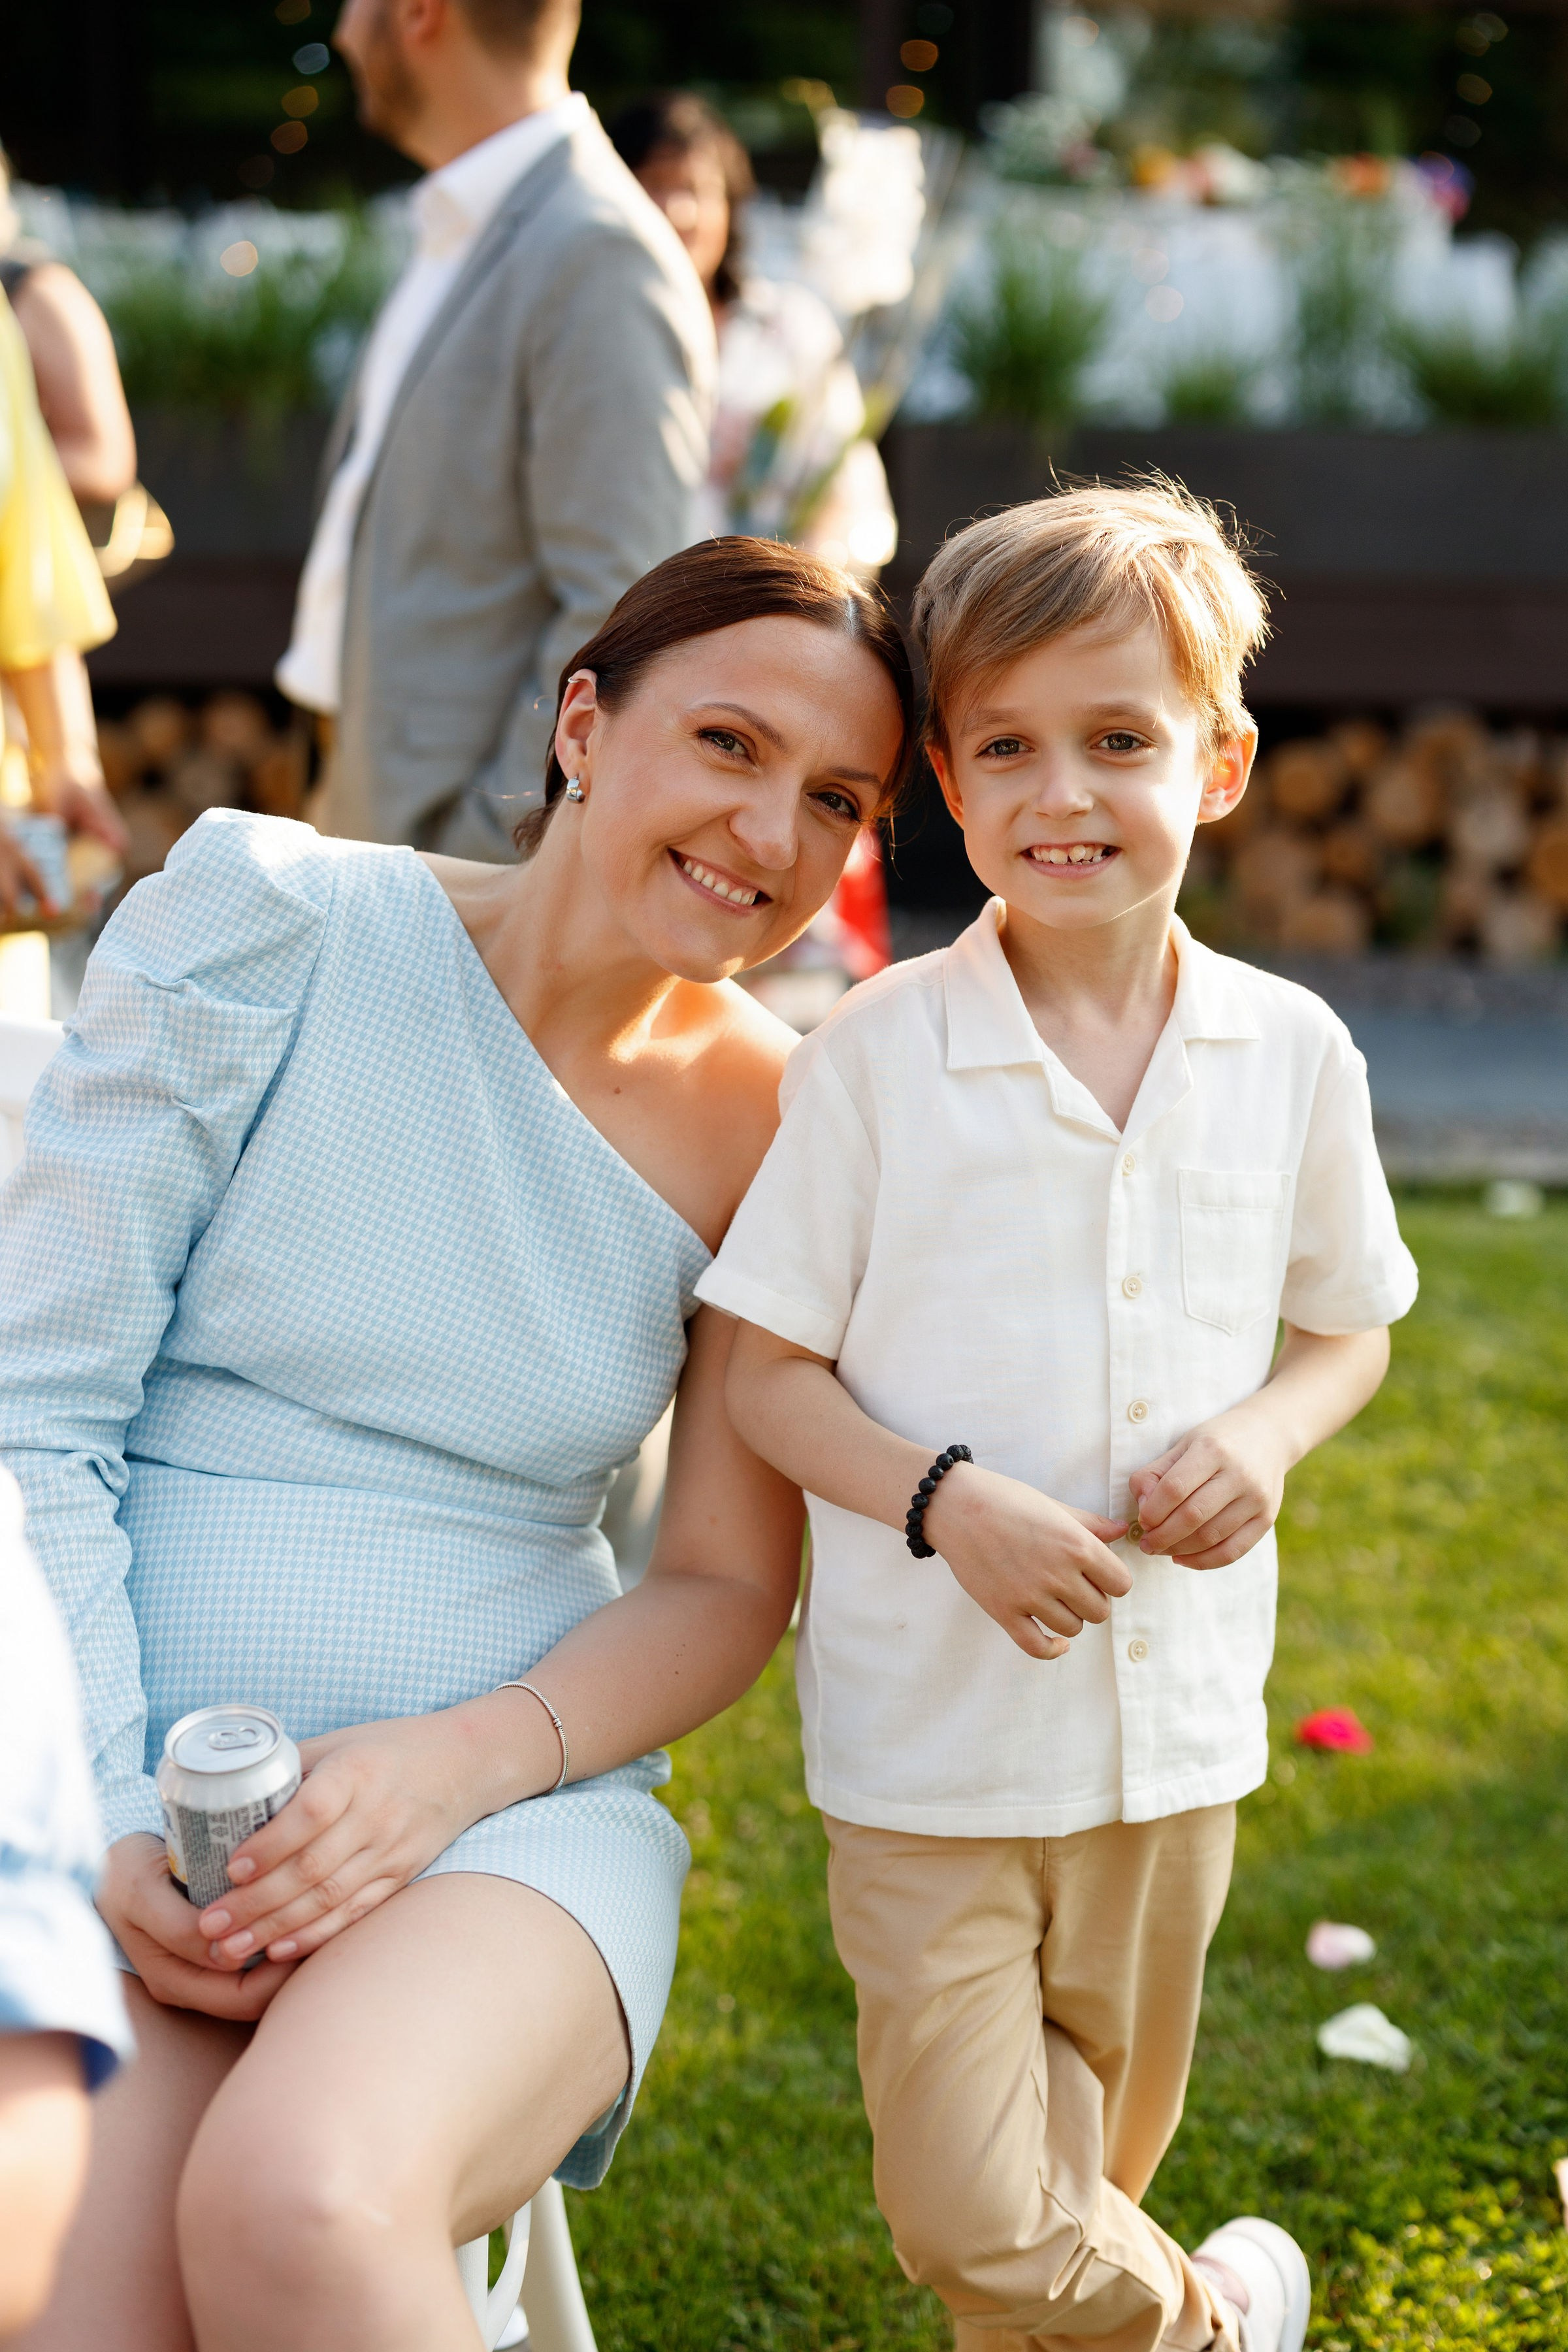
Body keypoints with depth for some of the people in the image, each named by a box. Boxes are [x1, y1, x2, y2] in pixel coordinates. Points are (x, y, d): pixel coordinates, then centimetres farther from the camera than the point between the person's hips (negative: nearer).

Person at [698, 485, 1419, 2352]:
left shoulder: (1292, 1055, -1)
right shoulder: (878, 1057, -10)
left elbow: (1350, 1328, 12)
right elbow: (768, 1374, -5)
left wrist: (1268, 1438, -9)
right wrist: (947, 1501, -21)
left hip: (1176, 1729, 3)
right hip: (930, 1730, -2)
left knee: (1088, 2179, 18)